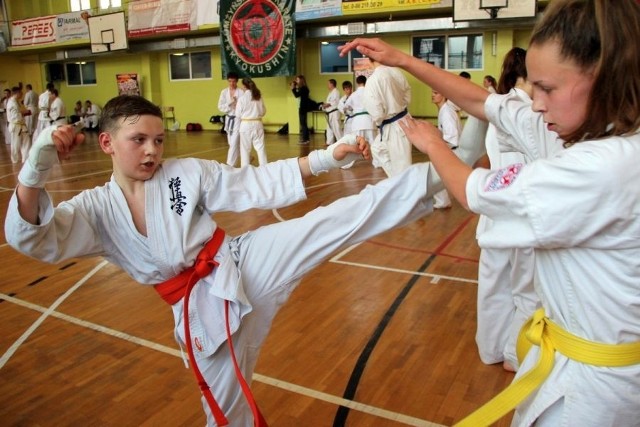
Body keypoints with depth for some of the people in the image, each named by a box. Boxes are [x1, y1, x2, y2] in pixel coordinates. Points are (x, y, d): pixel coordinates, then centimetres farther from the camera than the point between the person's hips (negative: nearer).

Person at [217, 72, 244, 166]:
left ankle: (230, 165, -4)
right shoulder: (224, 92, 3)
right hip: (229, 119, 6)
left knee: (234, 143, -10)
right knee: (232, 143, 15)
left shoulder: (241, 92, -9)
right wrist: (230, 103, -16)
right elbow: (220, 106, -3)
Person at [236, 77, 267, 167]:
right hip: (258, 124, 3)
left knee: (245, 148, 7)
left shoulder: (242, 98, -10)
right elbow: (263, 111, 11)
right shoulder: (259, 97, 1)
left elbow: (238, 114, -4)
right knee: (260, 147, 9)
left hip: (246, 125, -3)